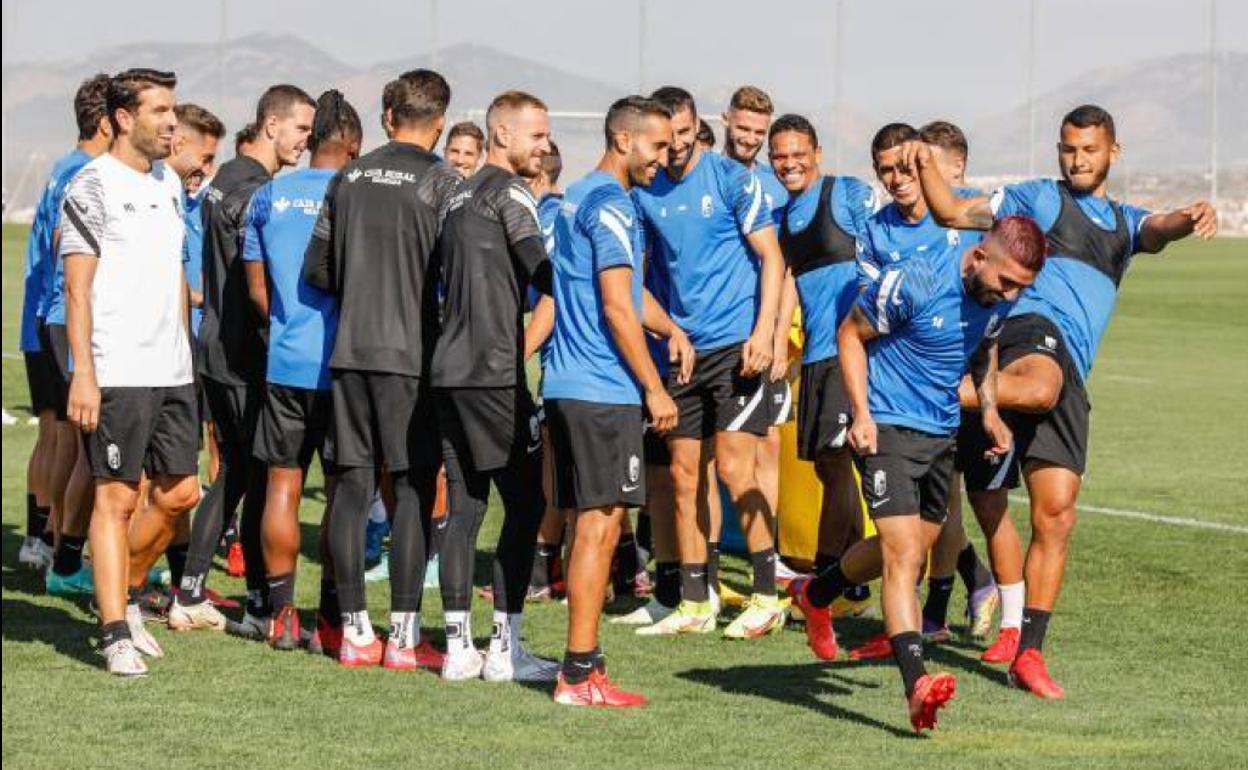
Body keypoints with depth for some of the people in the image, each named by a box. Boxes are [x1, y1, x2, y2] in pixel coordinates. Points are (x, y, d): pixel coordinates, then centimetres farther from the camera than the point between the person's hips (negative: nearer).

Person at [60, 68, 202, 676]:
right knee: (116, 496, -5)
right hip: (117, 373, -8)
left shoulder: (168, 184, 15)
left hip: (172, 370, 8)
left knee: (179, 492, 9)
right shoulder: (93, 187, -8)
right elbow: (77, 288, -11)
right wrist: (83, 374, -17)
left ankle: (121, 593, 26)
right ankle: (116, 633, -2)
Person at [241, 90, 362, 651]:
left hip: (285, 363, 3)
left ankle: (282, 614, 8)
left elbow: (256, 287, 9)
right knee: (342, 491, 6)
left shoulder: (268, 197, 4)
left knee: (283, 484, 8)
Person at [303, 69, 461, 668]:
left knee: (352, 483, 7)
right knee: (413, 488, -1)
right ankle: (403, 635, -3)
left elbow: (316, 269, 11)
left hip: (349, 349, 4)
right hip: (412, 351, -4)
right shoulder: (441, 182, -6)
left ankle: (352, 631, 10)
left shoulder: (349, 178, 8)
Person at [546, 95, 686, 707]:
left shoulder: (576, 198, 19)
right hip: (604, 389, -10)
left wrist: (670, 328, 17)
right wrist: (654, 387, -12)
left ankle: (585, 657, 17)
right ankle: (579, 674, -10)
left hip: (567, 384, 10)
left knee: (587, 524, 13)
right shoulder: (611, 205, -11)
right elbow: (616, 308, -16)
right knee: (599, 525, -9)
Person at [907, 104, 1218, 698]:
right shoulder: (1039, 198, 17)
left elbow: (1159, 229, 5)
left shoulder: (1126, 222, 27)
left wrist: (1190, 218, -19)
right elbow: (954, 213, 11)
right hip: (1029, 328, -4)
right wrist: (927, 165, -8)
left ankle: (1027, 650, -2)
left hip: (1069, 374, 4)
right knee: (1040, 384, -44)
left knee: (1056, 514, -4)